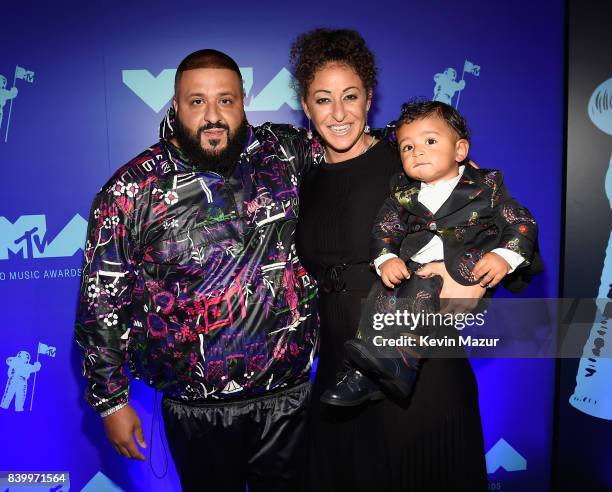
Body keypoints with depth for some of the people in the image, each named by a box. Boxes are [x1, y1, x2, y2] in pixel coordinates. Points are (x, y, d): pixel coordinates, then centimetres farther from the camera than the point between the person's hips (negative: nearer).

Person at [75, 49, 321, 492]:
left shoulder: (284, 152, -5)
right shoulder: (132, 190, -11)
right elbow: (101, 303, -6)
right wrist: (111, 401, -2)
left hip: (290, 393, 3)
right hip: (197, 408, -2)